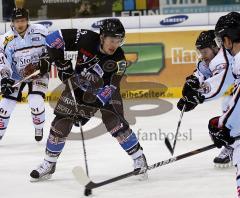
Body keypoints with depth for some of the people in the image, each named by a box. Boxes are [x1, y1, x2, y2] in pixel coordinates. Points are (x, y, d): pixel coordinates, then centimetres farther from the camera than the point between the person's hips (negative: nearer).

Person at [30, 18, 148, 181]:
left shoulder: (119, 60, -28)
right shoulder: (86, 39, -29)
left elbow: (107, 89, -28)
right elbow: (53, 39, -24)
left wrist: (91, 106, -35)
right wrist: (63, 65, -20)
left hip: (105, 90, -1)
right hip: (78, 85, 1)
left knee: (115, 122, -19)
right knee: (61, 123, -3)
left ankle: (139, 159, -5)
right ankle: (49, 164, 13)